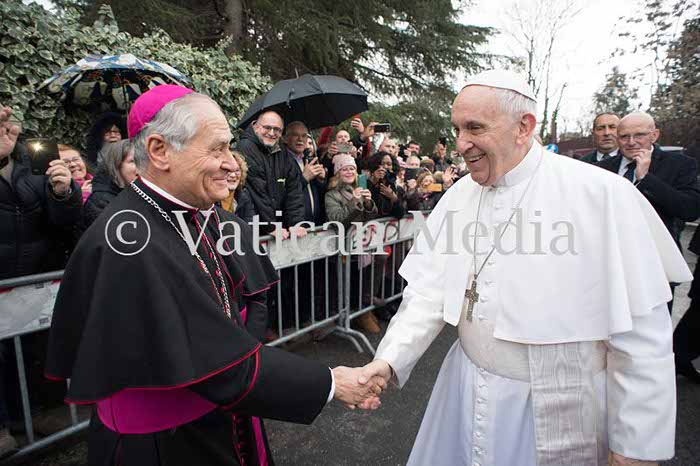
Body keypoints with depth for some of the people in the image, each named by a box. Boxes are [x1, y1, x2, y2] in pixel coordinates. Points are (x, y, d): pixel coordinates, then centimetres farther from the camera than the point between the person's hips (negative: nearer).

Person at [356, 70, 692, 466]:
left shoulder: (601, 194, -17)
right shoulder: (458, 196, -2)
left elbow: (641, 334, -15)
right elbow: (429, 291, -3)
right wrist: (390, 359, -15)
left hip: (558, 411, -4)